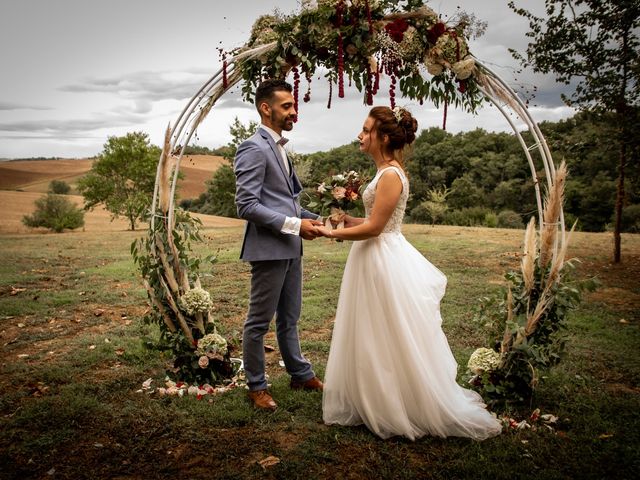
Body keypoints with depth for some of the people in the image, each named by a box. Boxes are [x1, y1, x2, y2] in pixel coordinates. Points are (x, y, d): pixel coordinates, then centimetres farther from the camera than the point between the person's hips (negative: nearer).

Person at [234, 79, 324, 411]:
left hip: (290, 247, 9)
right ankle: (256, 386, 19)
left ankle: (300, 374, 34)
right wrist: (295, 225, -21)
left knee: (289, 319, 20)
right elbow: (246, 205, -20)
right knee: (259, 322, 5)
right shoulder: (253, 148, -13)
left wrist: (313, 219, 7)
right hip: (269, 248, -9)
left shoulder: (278, 147, 16)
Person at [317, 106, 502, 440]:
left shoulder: (390, 176, -19)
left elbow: (373, 227, -21)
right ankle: (375, 404, 33)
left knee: (391, 340, 3)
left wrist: (332, 233, -12)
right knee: (371, 339, 18)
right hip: (375, 260, 10)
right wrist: (345, 218, 9)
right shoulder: (386, 172, 12)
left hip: (384, 263, -10)